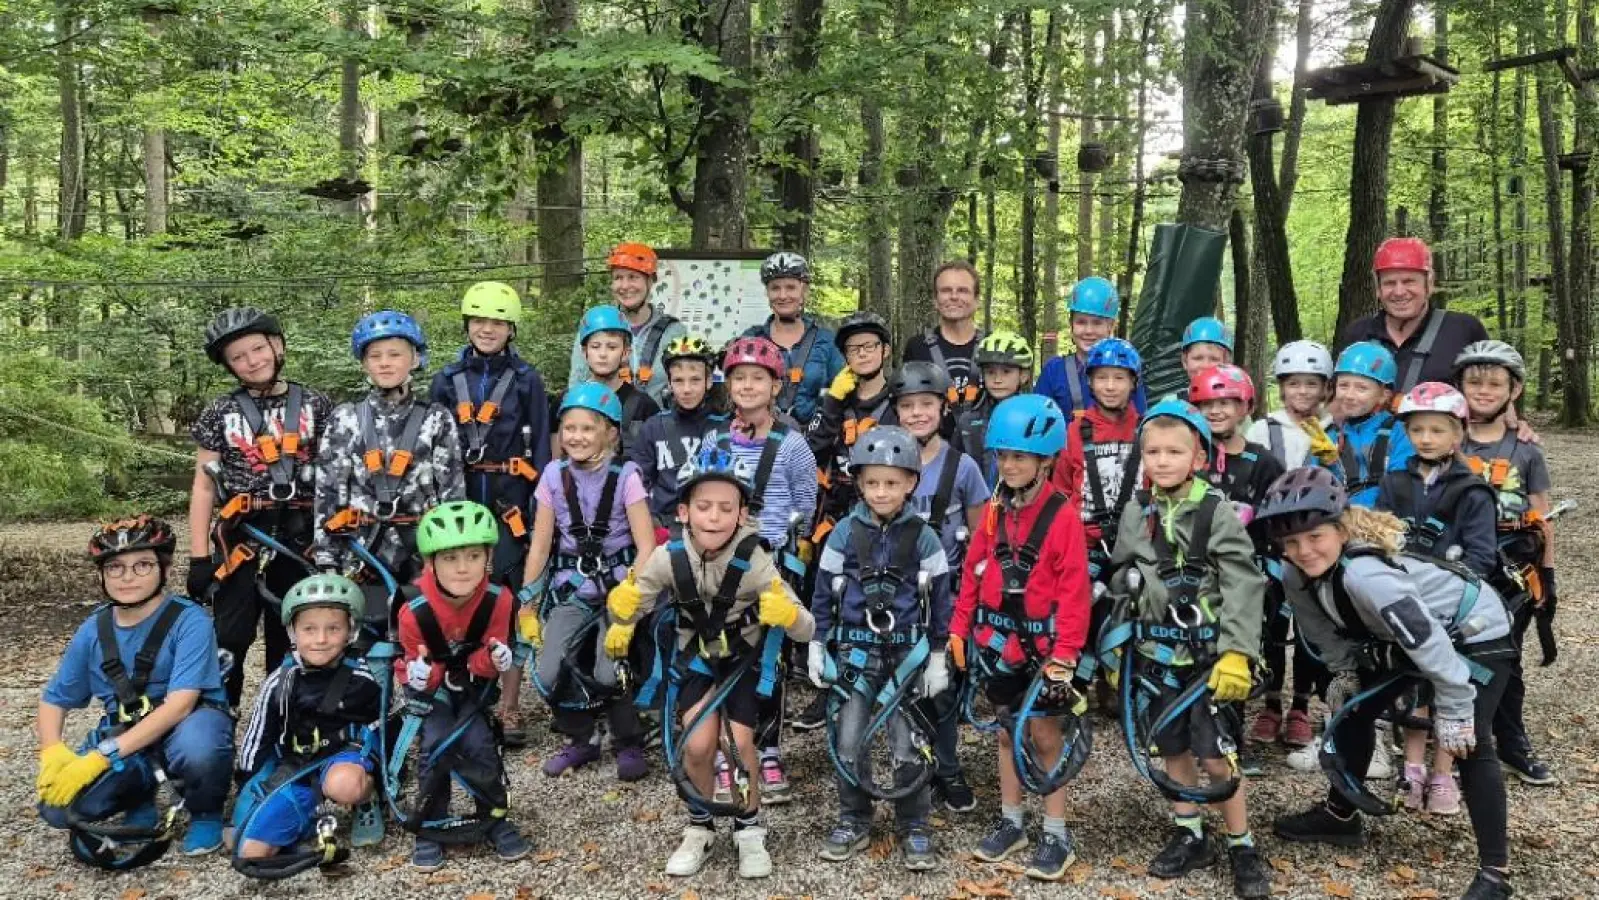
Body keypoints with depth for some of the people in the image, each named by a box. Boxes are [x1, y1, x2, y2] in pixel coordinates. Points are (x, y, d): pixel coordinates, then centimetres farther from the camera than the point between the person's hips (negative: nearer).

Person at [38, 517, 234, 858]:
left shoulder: (189, 621, -17)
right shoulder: (93, 629, -1)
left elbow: (180, 704, -25)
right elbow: (54, 699, 8)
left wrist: (104, 754, -29)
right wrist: (53, 753, -13)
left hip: (188, 723, -4)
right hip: (126, 734, 4)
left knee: (197, 749, -40)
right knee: (59, 805, -22)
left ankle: (206, 814, -5)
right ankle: (139, 800, 11)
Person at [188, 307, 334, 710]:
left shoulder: (315, 405, 3)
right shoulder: (219, 413, 2)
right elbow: (203, 486, 2)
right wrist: (199, 557, -4)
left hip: (300, 539, 1)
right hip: (242, 537, -1)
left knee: (291, 641, 10)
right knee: (228, 640, -3)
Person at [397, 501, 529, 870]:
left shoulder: (497, 600, -25)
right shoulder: (415, 611, -29)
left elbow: (489, 657, -10)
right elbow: (410, 665, -13)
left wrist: (493, 658, -34)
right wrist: (417, 674, -36)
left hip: (475, 684, 1)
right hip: (433, 686, -1)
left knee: (481, 746, -12)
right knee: (434, 746, -16)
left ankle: (496, 818, 8)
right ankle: (430, 826, 2)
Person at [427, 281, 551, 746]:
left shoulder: (526, 380, 2)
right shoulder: (447, 380, 8)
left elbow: (541, 449, 2)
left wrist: (540, 509, -5)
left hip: (509, 502, -2)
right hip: (460, 501, 2)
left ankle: (508, 707, 9)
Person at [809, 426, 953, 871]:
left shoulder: (923, 536, -3)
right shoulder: (845, 532, -1)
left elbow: (940, 599, 2)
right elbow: (824, 593, 5)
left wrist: (938, 658, 1)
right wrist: (816, 647, 4)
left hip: (908, 651, -1)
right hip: (855, 649, 1)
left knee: (908, 743, 1)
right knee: (848, 740, 3)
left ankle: (915, 827, 16)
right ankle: (853, 821, 21)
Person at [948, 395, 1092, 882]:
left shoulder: (1061, 515, -14)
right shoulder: (995, 510, 4)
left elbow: (1073, 591, -15)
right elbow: (973, 571, 8)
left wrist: (1065, 653, -17)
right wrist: (960, 628, 5)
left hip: (1040, 640, -5)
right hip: (996, 637, 5)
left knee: (1044, 733, 3)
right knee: (1007, 730, 15)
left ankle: (1057, 834, 15)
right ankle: (1011, 820, 28)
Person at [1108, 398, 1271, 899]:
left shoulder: (1217, 512, -10)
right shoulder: (1136, 513, 5)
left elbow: (1244, 586, -14)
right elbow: (1121, 581, 14)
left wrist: (1237, 653, -21)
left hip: (1209, 654, -5)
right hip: (1157, 651, 5)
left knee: (1216, 755, -5)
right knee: (1173, 748, 14)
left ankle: (1242, 847, 13)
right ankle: (1190, 837, 29)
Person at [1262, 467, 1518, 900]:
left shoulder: (1363, 573, -40)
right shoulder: (1297, 575, -15)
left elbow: (1429, 639, -38)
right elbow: (1326, 627, 5)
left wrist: (1454, 710, -30)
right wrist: (1345, 671, -2)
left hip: (1477, 634, -8)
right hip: (1409, 634, 8)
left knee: (1469, 745, -16)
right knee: (1353, 708, 9)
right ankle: (1340, 816, 25)